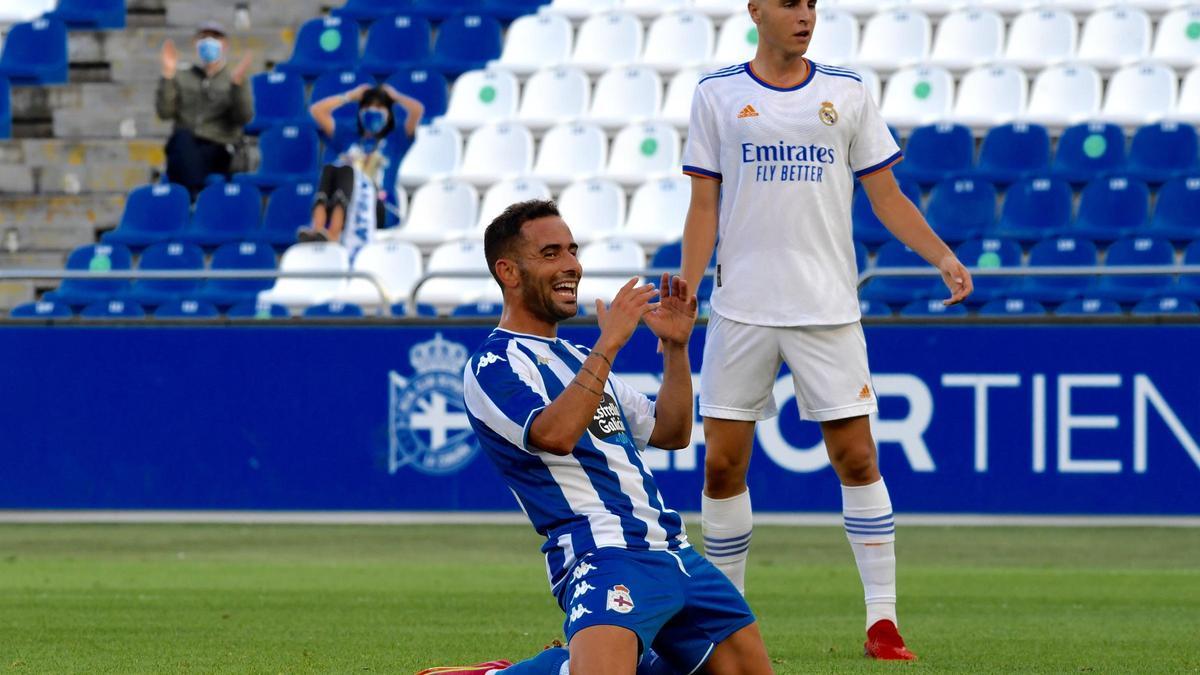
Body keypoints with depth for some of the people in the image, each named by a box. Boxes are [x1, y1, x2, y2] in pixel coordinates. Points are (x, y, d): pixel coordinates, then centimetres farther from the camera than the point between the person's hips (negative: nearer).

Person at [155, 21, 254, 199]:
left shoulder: (233, 80, 16)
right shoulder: (181, 79, 21)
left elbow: (243, 117, -1)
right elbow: (164, 112, 5)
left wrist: (237, 82, -14)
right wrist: (168, 76, -5)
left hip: (219, 151, -1)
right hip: (184, 151, 1)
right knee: (183, 137, -35)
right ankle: (195, 195, -49)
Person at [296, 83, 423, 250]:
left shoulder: (396, 142, 27)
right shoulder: (347, 137, 36)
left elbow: (417, 110, 13)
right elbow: (317, 110, 33)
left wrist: (394, 96, 31)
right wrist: (350, 96, 38)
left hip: (372, 207, -3)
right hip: (337, 204, 3)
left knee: (346, 171, -35)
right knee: (329, 169, -31)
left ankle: (333, 235, -60)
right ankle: (317, 229, -55)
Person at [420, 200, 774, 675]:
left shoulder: (578, 358, 25)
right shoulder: (493, 365, -3)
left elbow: (672, 433, 25)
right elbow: (555, 433, -21)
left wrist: (676, 347, 12)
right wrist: (609, 342, -19)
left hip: (670, 550, 9)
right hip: (605, 554, -9)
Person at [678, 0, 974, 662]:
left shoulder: (847, 92, 7)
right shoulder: (717, 94, 5)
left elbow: (886, 196, 9)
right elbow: (704, 208, 6)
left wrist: (942, 255, -6)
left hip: (828, 309, 0)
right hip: (741, 307, 0)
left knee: (856, 458, -6)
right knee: (722, 464, 0)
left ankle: (882, 621, -1)